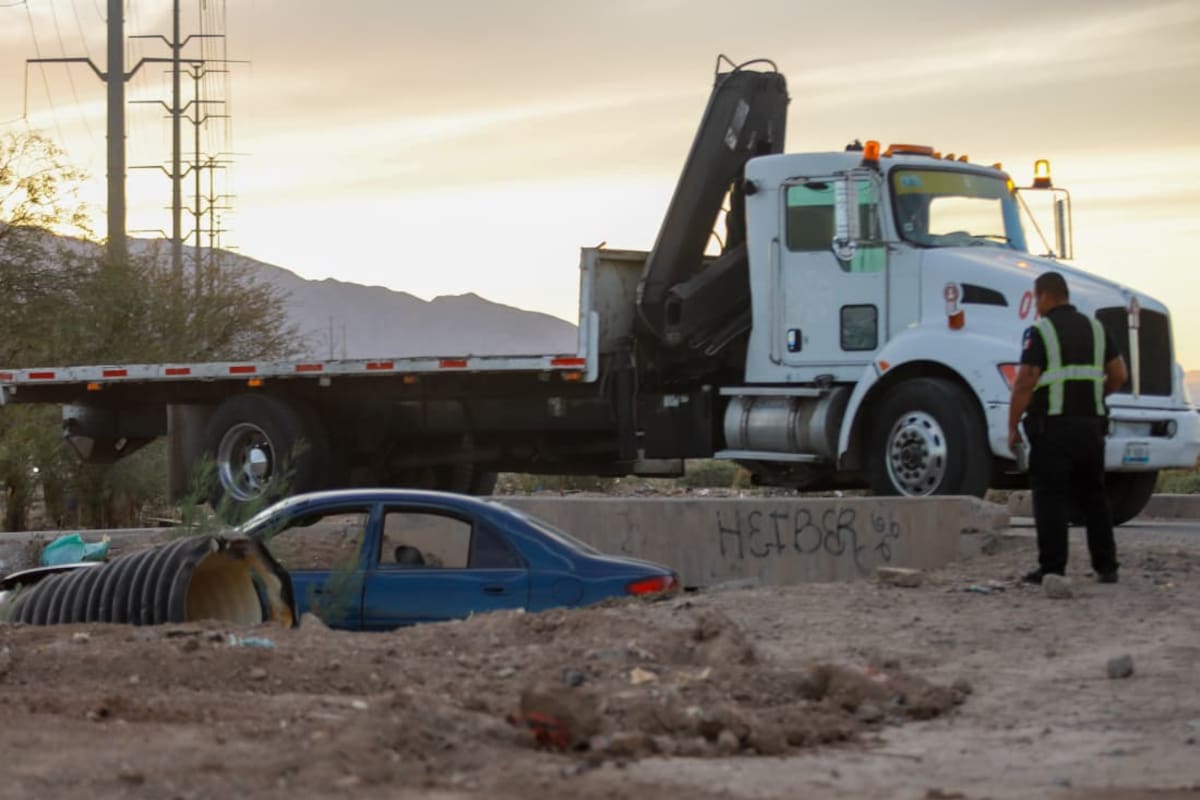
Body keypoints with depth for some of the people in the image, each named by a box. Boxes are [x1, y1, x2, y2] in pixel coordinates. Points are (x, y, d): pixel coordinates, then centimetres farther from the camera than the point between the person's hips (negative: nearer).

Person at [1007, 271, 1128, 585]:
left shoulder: (1040, 332, -8)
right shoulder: (1095, 329, 10)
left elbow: (1025, 382, -15)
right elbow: (1118, 376, 10)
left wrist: (1012, 427, -9)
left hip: (1052, 426, -6)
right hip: (1091, 425, 6)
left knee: (1051, 499, -2)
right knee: (1093, 497, 13)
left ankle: (1052, 568, -6)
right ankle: (1106, 567, 14)